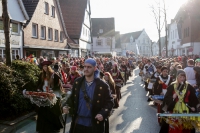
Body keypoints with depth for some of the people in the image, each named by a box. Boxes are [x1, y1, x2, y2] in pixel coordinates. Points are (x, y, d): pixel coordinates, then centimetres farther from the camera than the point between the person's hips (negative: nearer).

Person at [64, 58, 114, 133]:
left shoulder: (102, 85, -10)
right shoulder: (77, 82, 2)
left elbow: (109, 102, -6)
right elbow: (72, 98, 14)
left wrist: (103, 114, -19)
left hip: (95, 124, -3)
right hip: (78, 122, 4)